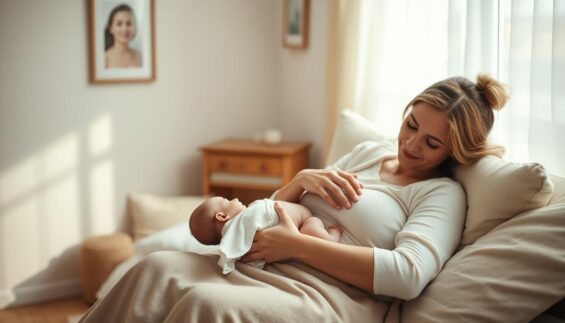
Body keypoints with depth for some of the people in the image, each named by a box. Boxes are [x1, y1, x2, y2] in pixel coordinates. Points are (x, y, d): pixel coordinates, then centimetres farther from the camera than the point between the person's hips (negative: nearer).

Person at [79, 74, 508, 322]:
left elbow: (408, 275, -16)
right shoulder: (368, 152, 22)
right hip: (265, 267, 6)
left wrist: (297, 245, -16)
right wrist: (303, 179, 0)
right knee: (158, 269, -24)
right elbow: (276, 207, 24)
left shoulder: (443, 192, 4)